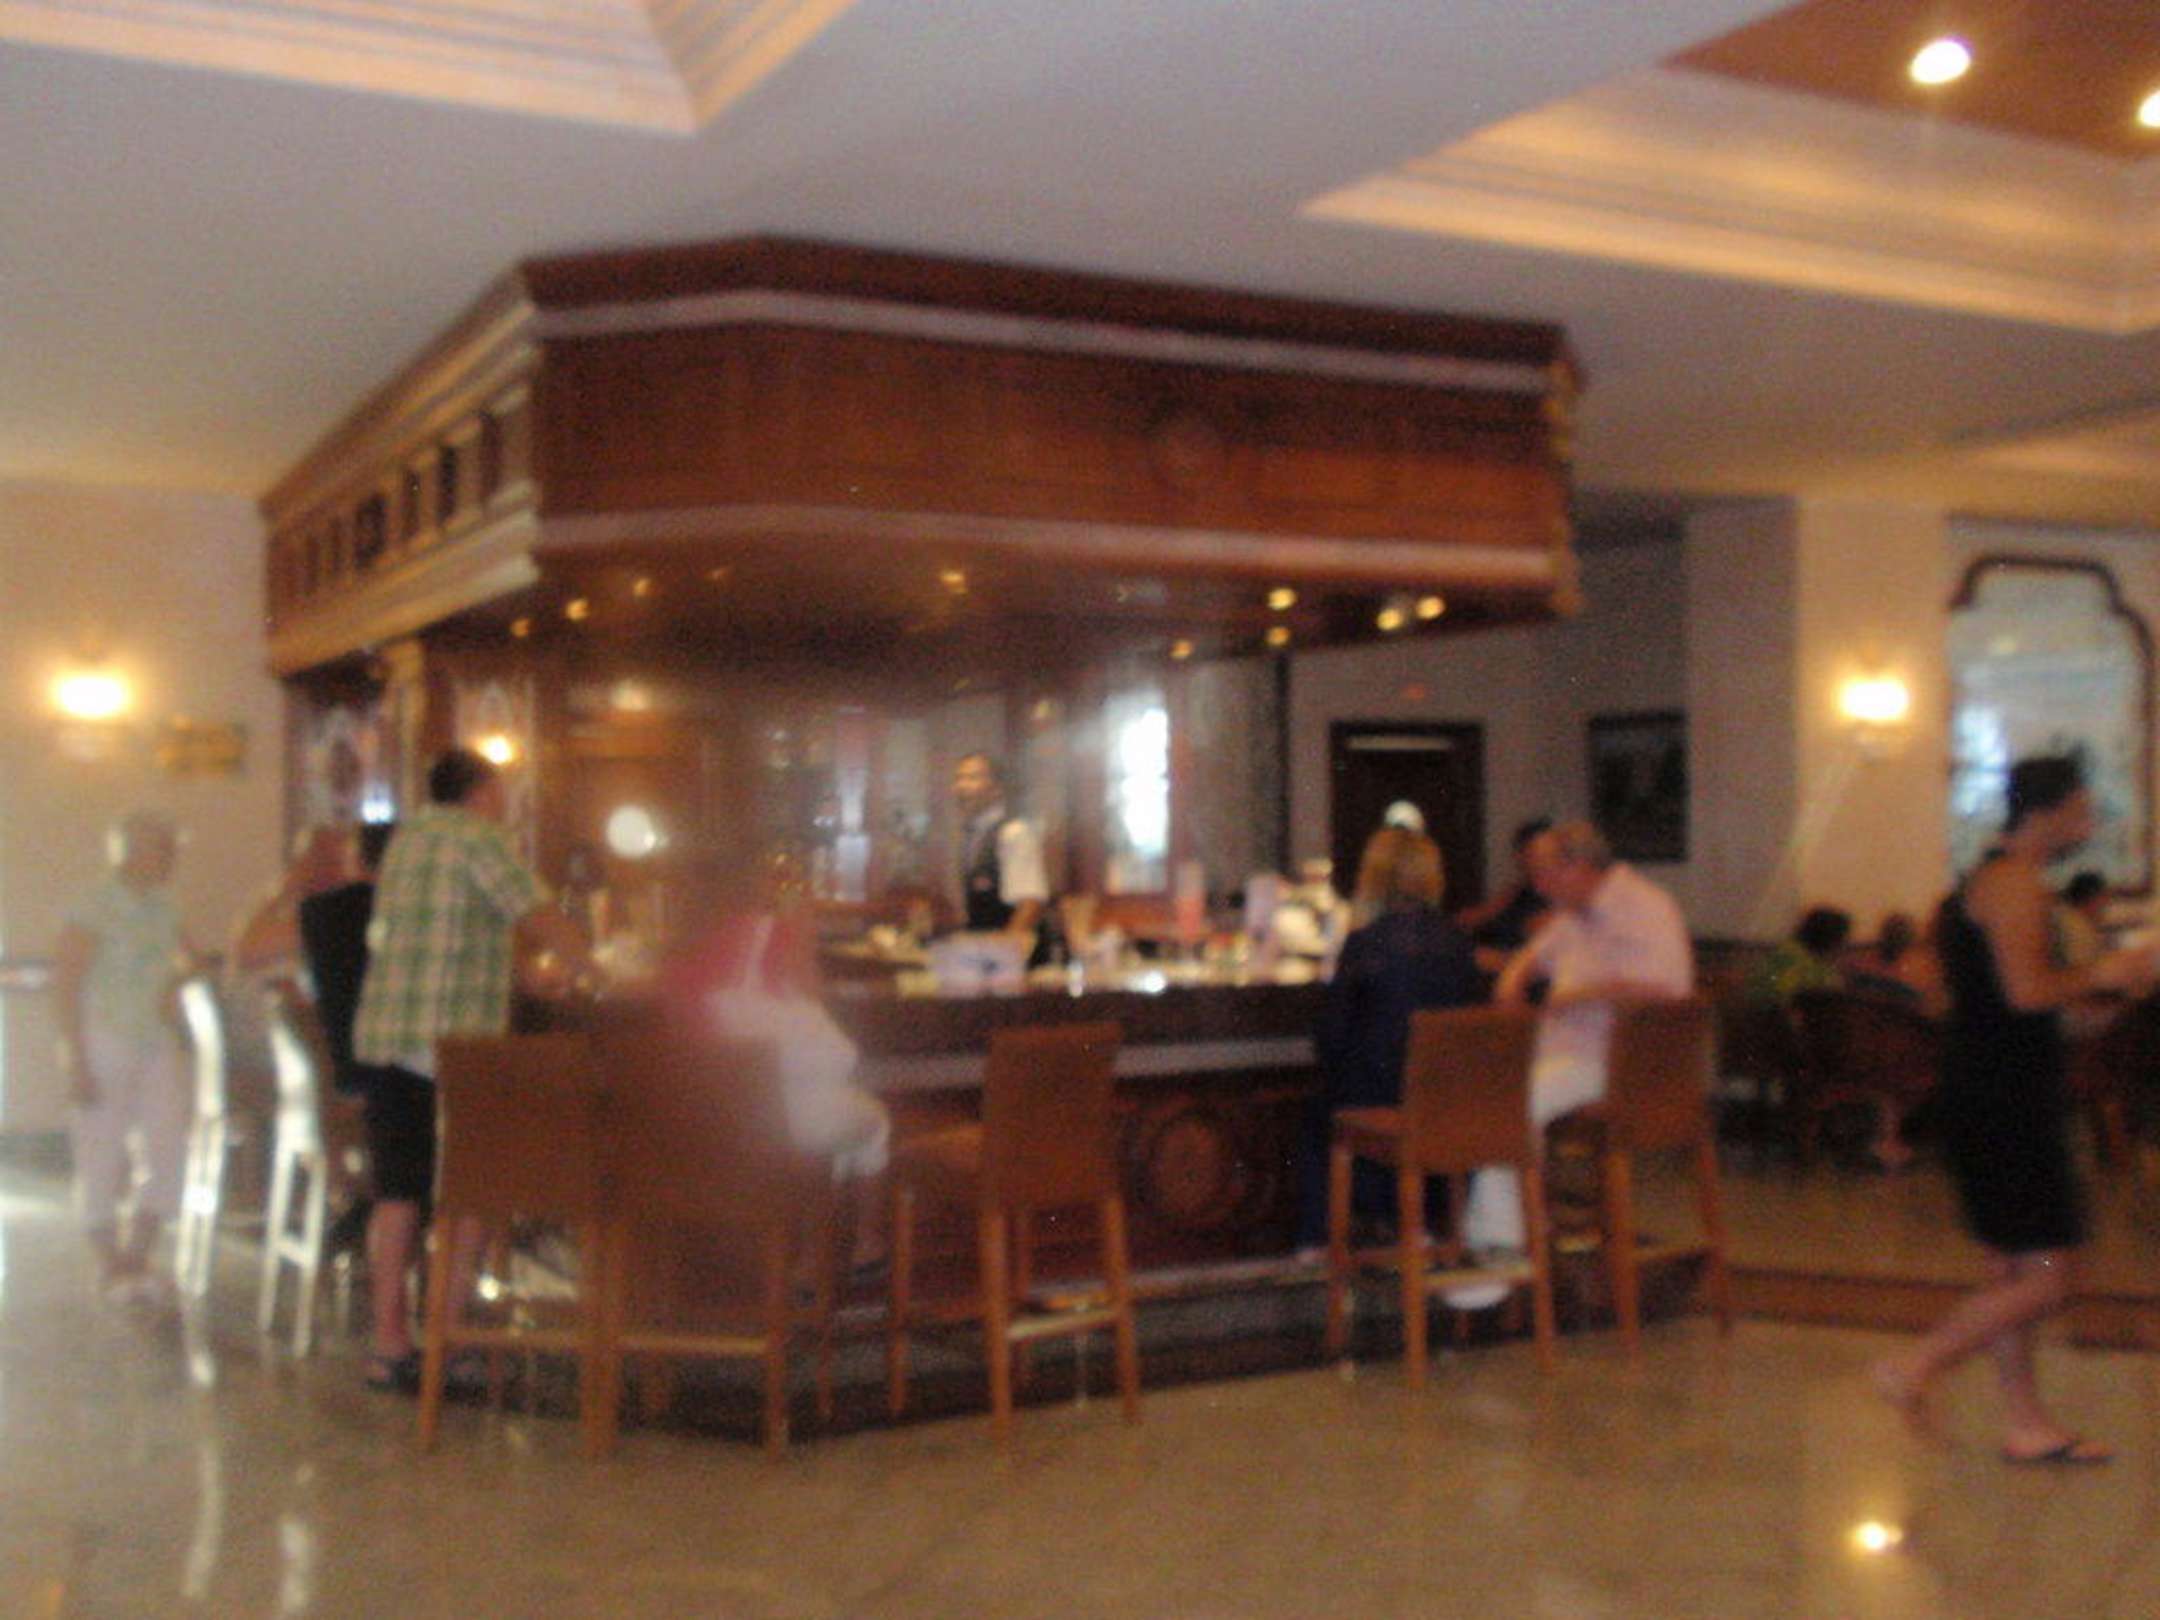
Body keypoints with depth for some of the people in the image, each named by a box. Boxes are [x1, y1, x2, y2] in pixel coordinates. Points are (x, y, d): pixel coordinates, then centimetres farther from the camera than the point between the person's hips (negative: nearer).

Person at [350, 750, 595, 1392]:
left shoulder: (407, 839, 18)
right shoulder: (478, 838, -6)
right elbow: (540, 919, -14)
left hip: (382, 1040, 7)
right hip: (452, 1046, -7)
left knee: (396, 1195, 8)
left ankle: (390, 1344, 9)